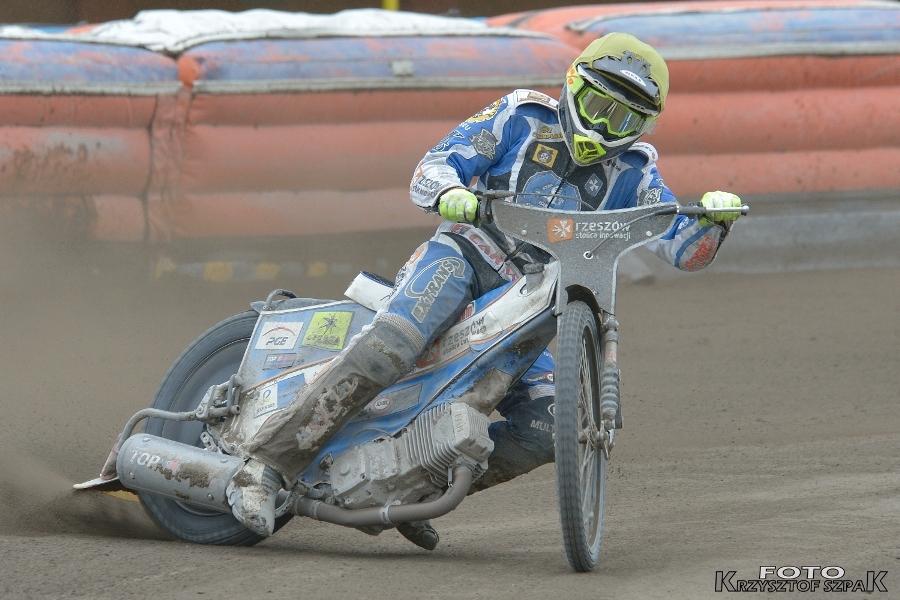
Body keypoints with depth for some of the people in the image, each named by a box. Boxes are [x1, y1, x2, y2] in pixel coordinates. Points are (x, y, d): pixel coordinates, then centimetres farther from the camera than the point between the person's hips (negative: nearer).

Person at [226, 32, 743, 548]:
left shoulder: (633, 172, 14)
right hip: (463, 258, -5)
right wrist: (449, 193, -24)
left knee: (544, 434, -12)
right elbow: (433, 167, 0)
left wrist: (713, 220, -15)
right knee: (388, 349, -32)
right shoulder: (523, 116, 5)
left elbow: (682, 248, 8)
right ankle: (266, 467, -34)